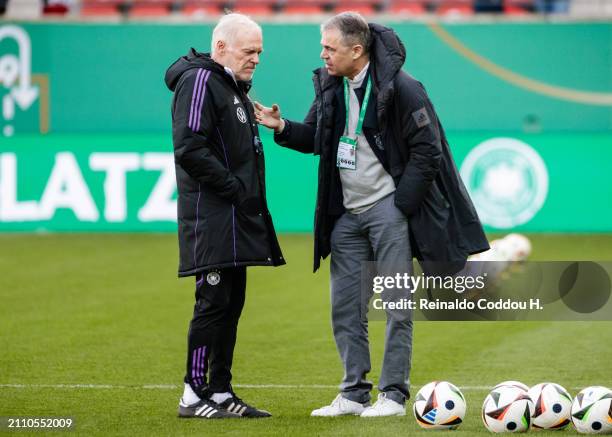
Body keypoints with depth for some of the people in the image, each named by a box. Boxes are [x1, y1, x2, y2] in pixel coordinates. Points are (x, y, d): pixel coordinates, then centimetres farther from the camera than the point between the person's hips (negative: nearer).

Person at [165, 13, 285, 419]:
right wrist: (235, 189, -19)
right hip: (212, 217, -10)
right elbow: (190, 149, -21)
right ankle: (194, 395, -5)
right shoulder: (200, 81, -11)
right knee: (214, 302, -9)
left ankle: (221, 392, 15)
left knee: (231, 305, 10)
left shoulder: (233, 86, 20)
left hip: (237, 220, 10)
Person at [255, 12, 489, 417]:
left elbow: (426, 149, -12)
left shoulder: (399, 88, -14)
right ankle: (354, 394, 14)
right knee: (345, 307, 7)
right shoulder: (330, 85, 7)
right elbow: (315, 138, 17)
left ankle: (393, 395, 1)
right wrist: (282, 127, -3)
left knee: (397, 305, -3)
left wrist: (401, 205, -13)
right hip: (347, 214, 7)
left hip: (388, 208, -7)